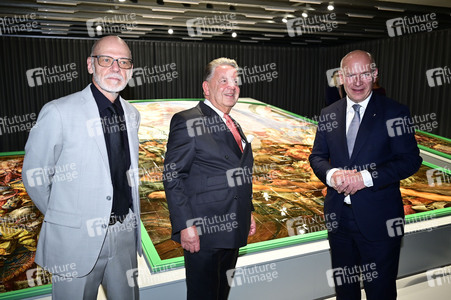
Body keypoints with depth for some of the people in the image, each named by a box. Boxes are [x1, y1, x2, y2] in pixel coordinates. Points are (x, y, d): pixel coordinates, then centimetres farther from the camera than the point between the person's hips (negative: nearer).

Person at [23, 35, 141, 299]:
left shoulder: (132, 114, 6)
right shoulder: (58, 112, -12)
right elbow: (35, 176, -5)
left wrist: (126, 218, 12)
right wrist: (61, 217, 4)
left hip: (124, 235, 5)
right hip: (76, 239, -4)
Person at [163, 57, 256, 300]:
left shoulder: (233, 125, 14)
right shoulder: (186, 122, -11)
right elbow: (173, 177, -15)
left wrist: (247, 213, 17)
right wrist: (186, 225, -20)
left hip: (232, 231, 8)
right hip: (203, 233, -8)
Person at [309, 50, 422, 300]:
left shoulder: (394, 112, -6)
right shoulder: (328, 115, 6)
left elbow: (410, 160, -10)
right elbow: (317, 156, 8)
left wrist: (366, 177, -21)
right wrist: (331, 174, -14)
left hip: (378, 220, -3)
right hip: (338, 216, 4)